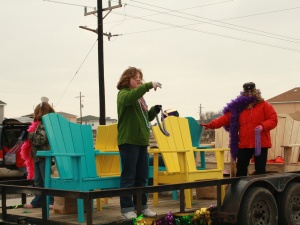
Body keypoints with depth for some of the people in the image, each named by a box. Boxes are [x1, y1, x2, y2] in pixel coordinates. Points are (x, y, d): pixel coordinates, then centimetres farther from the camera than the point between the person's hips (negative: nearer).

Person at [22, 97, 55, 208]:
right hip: (38, 156, 10)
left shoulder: (45, 125, -16)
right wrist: (28, 135, 14)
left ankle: (52, 202, -3)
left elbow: (41, 138, -24)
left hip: (44, 156, -10)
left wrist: (29, 135, -13)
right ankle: (37, 201, 23)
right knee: (38, 181, 15)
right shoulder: (39, 124, 16)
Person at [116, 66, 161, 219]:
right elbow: (130, 97, -32)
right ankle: (127, 209, -2)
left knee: (141, 177, 12)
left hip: (141, 141, 9)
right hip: (128, 141, -9)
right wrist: (149, 85, -36)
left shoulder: (140, 97, 20)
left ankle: (141, 206, 21)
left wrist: (154, 111, 5)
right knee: (128, 176, -7)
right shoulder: (123, 94, -6)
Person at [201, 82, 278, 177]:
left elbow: (273, 119, -4)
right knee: (241, 169, 6)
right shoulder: (239, 107, 8)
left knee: (260, 169, 4)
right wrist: (211, 125, -9)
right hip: (244, 144, 3)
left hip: (260, 144, -3)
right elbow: (225, 118, 2)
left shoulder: (264, 105, 1)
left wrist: (263, 126, -22)